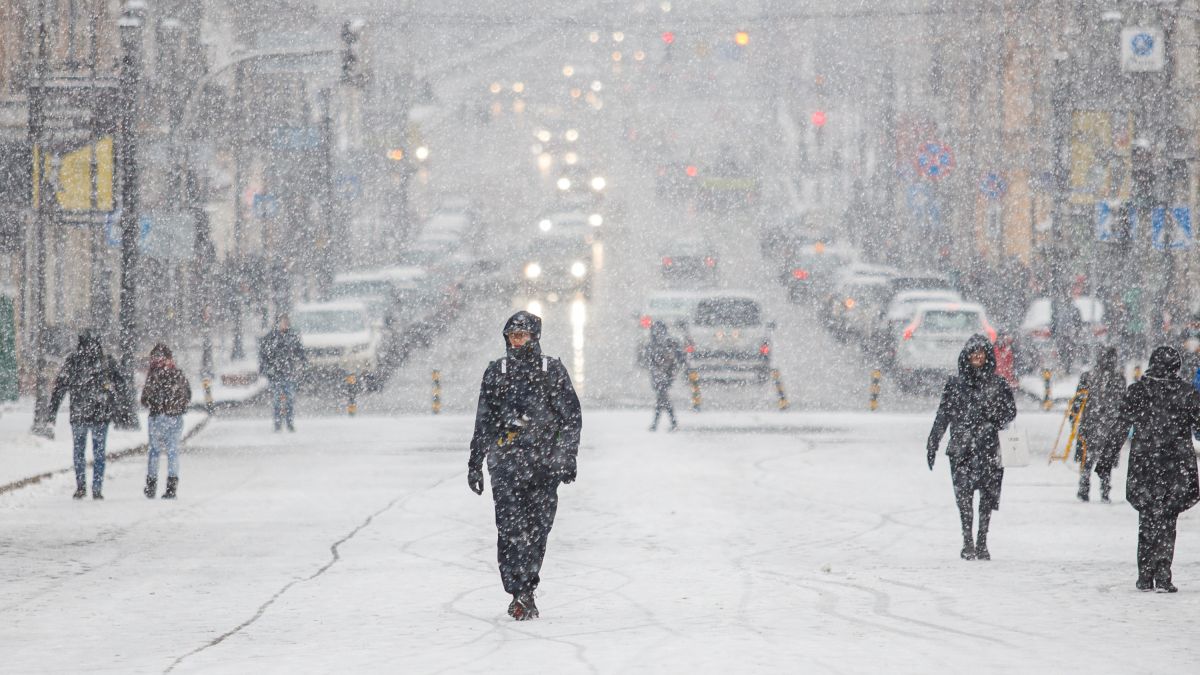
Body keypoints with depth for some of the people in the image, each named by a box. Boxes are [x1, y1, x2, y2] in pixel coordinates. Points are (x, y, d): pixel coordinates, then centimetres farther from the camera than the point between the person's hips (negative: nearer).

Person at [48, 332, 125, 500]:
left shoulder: (72, 362, -3)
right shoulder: (108, 362, -2)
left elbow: (59, 388, -3)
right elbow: (120, 387, 4)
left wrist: (52, 414, 0)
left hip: (78, 416, -1)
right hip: (101, 416, 1)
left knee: (79, 452, 14)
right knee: (99, 453, 10)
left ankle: (81, 486, 3)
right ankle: (97, 490, 5)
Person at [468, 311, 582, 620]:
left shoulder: (553, 371, 6)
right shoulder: (496, 372, 10)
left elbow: (571, 417, 7)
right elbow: (483, 421, 15)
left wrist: (568, 457, 0)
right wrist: (475, 462, 14)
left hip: (544, 460, 0)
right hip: (506, 461, 0)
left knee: (537, 527, 1)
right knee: (511, 528, -11)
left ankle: (524, 589, 14)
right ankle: (520, 595, -12)